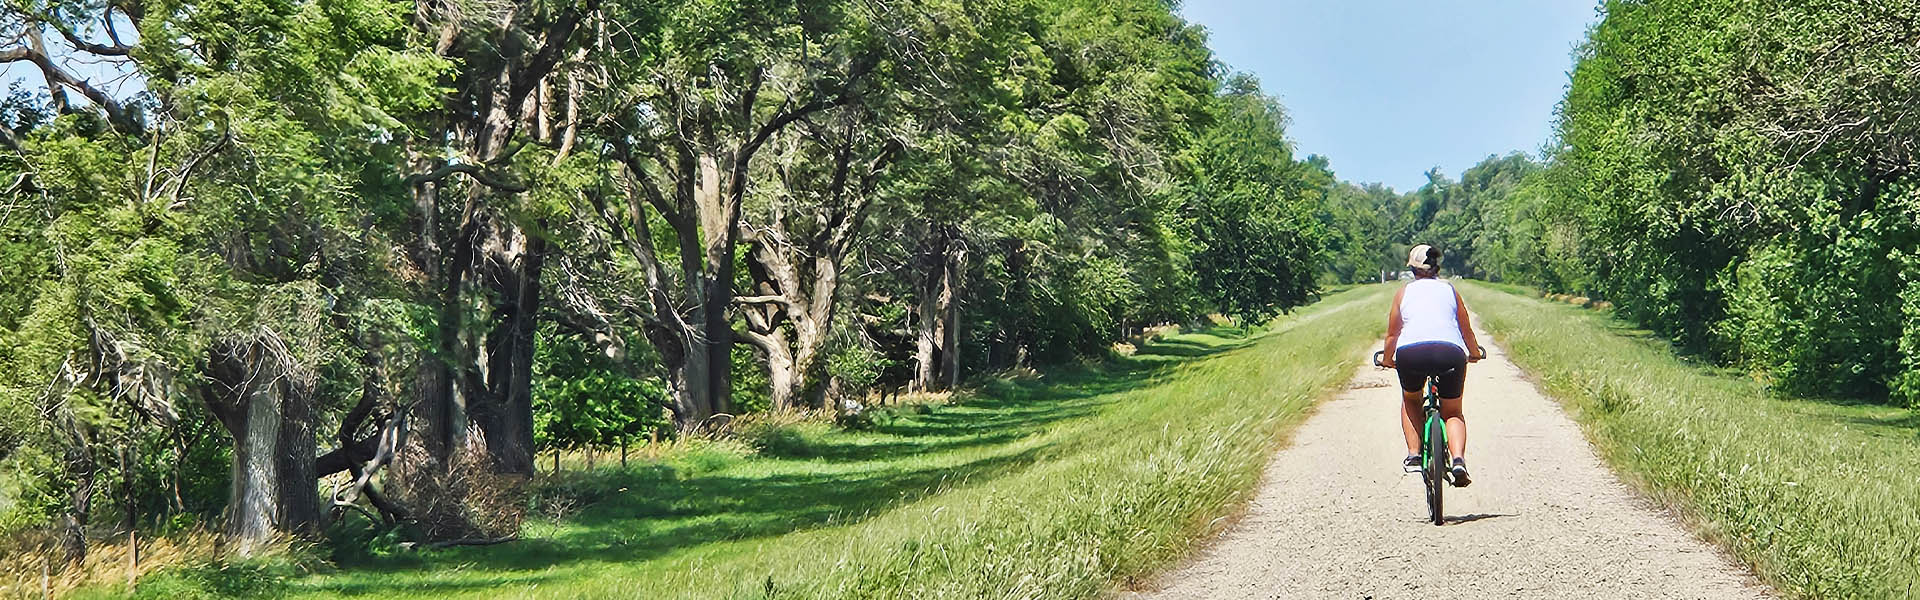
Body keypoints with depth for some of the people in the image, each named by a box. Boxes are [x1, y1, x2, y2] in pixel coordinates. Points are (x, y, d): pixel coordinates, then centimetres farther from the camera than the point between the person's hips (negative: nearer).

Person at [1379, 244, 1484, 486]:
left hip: (1410, 352, 0)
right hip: (1450, 352, 0)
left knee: (1410, 401, 29)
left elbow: (1392, 334, 27)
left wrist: (1387, 360, 45)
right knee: (1452, 412, 18)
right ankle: (1458, 459, -7)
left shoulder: (1405, 291, 22)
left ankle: (1414, 455, 16)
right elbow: (1467, 331, 33)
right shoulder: (1449, 290, 25)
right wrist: (1475, 353, 52)